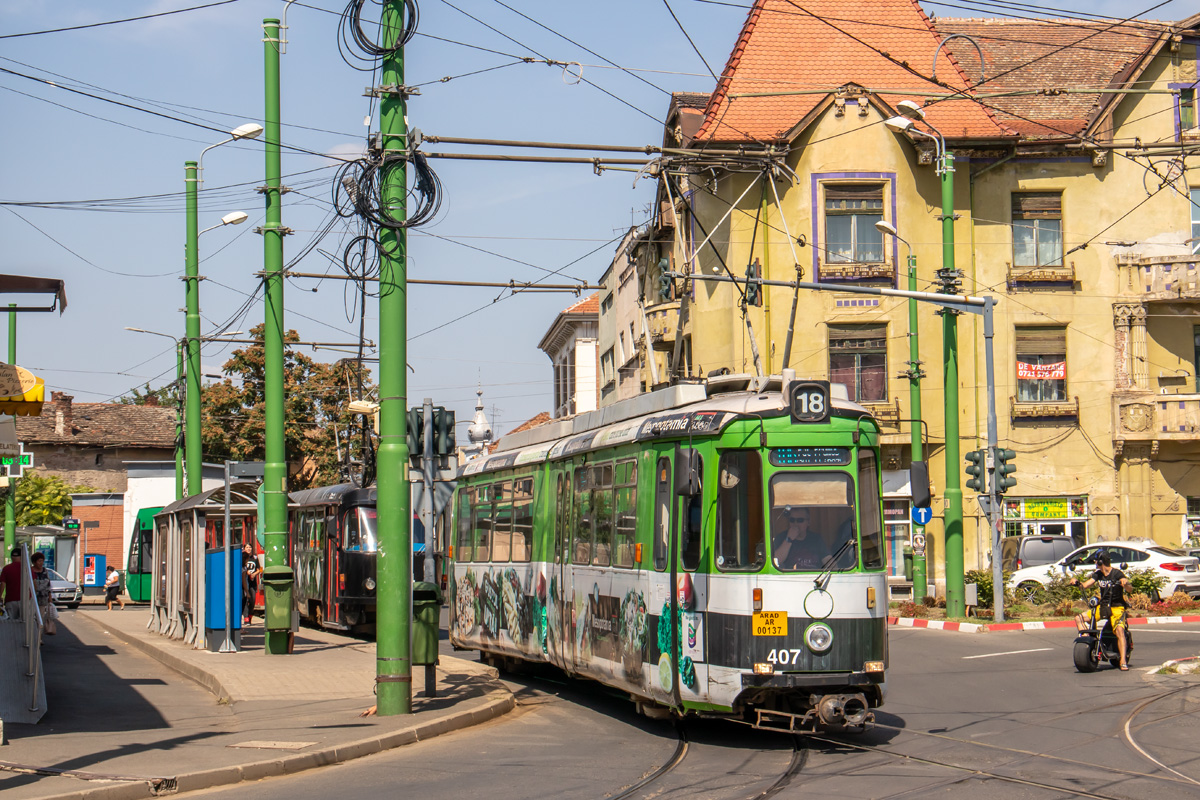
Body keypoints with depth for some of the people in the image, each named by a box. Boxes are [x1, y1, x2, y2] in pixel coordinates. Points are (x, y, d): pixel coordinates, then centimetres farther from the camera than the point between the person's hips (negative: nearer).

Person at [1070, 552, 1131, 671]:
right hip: (1102, 607, 7)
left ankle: (1123, 661, -35)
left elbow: (1129, 589, -17)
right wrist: (1076, 581, -14)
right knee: (1079, 619, -7)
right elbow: (1084, 585, 7)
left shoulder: (1117, 573, -8)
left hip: (1117, 607, -7)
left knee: (1119, 630, -31)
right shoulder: (1098, 574, 11)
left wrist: (1125, 582, -40)